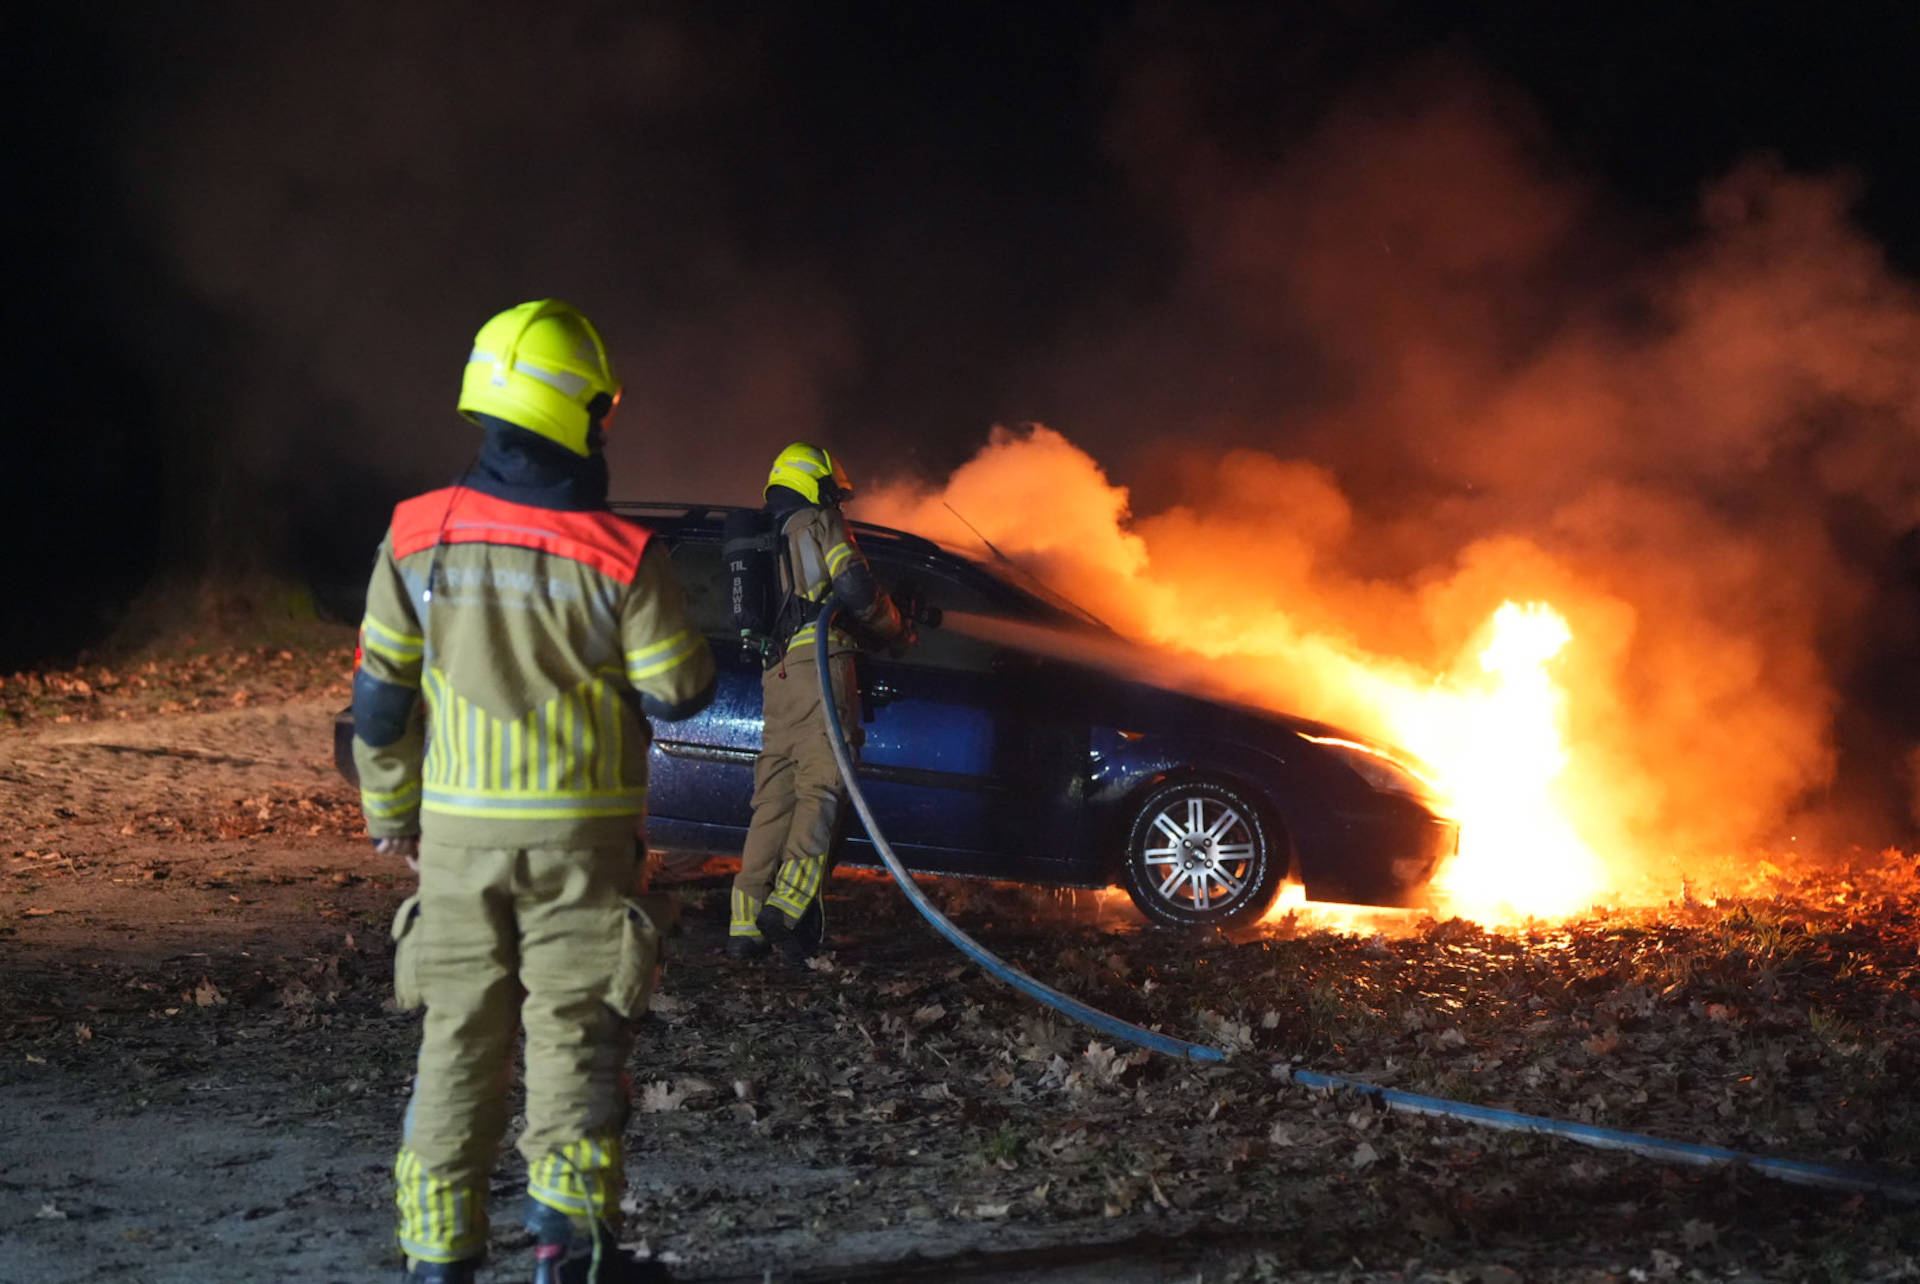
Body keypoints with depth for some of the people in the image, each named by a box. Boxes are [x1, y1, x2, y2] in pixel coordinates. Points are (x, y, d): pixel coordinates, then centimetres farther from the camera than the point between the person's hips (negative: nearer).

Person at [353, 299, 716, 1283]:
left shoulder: (417, 538, -3)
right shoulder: (619, 556, -12)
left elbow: (378, 696, 2)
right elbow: (678, 693, -4)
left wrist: (389, 811, 15)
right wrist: (652, 615, 15)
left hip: (458, 830, 3)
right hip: (581, 833, -3)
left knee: (458, 1036, 11)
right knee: (574, 1030, 6)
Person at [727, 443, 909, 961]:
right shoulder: (819, 522, 5)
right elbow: (855, 588, -8)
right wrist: (898, 630, 10)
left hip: (777, 673, 7)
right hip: (819, 659, -7)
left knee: (775, 796, 6)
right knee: (822, 783, -12)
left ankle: (746, 922, 0)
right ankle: (790, 902, -27)